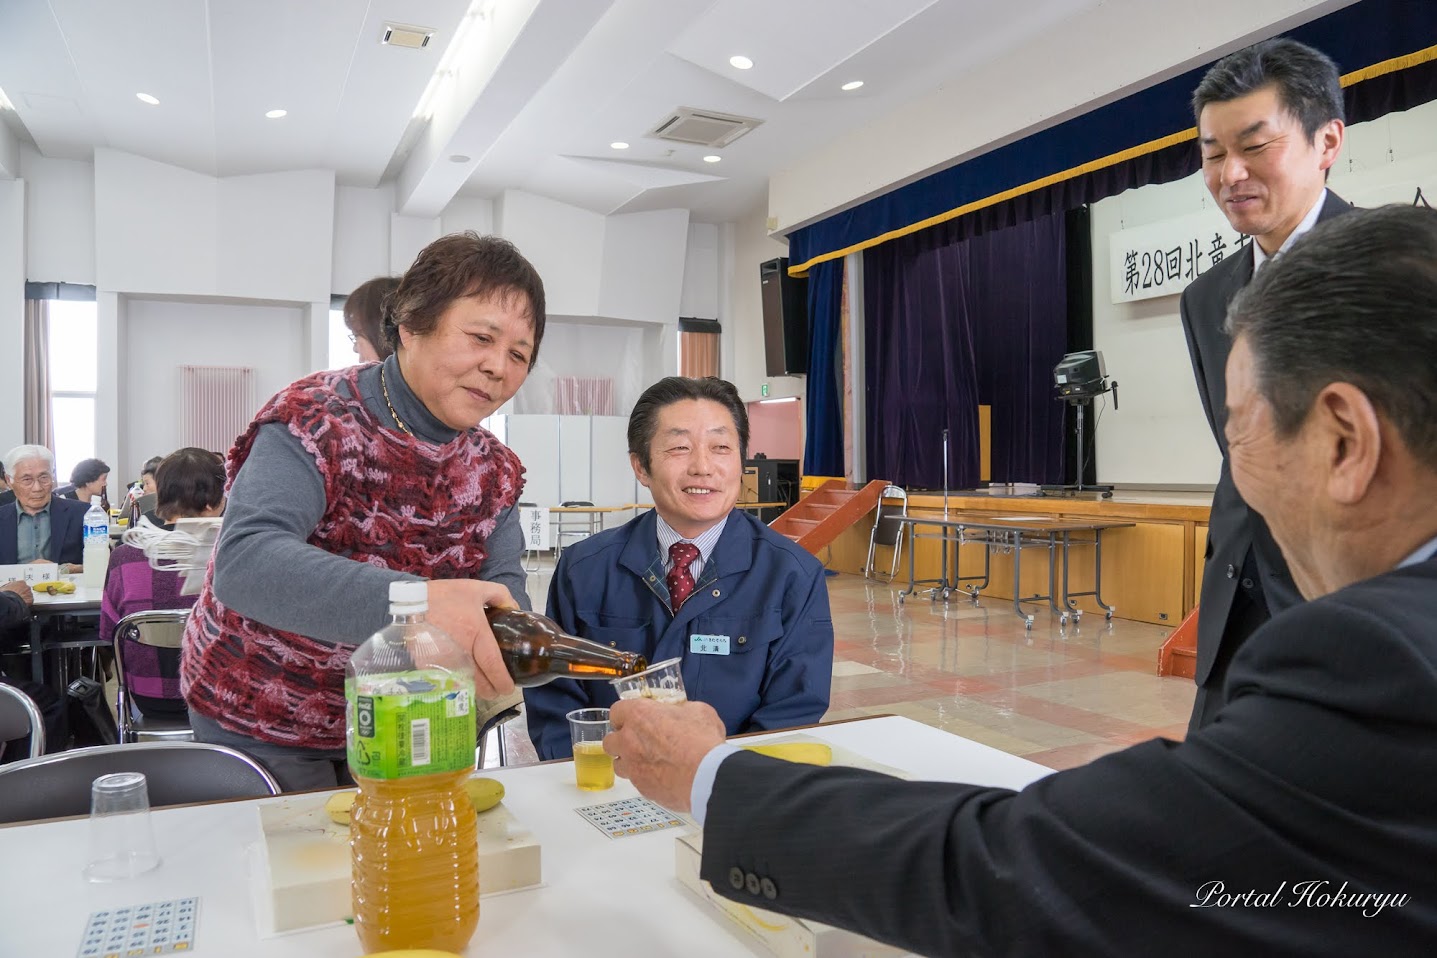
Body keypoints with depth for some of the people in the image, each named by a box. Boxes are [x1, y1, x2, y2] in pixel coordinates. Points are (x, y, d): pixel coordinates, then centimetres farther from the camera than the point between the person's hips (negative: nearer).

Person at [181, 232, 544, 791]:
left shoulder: (494, 470, -2)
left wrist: (491, 654, -35)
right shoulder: (317, 423, -23)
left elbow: (505, 590, -10)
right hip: (261, 726, -5)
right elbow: (244, 563, -38)